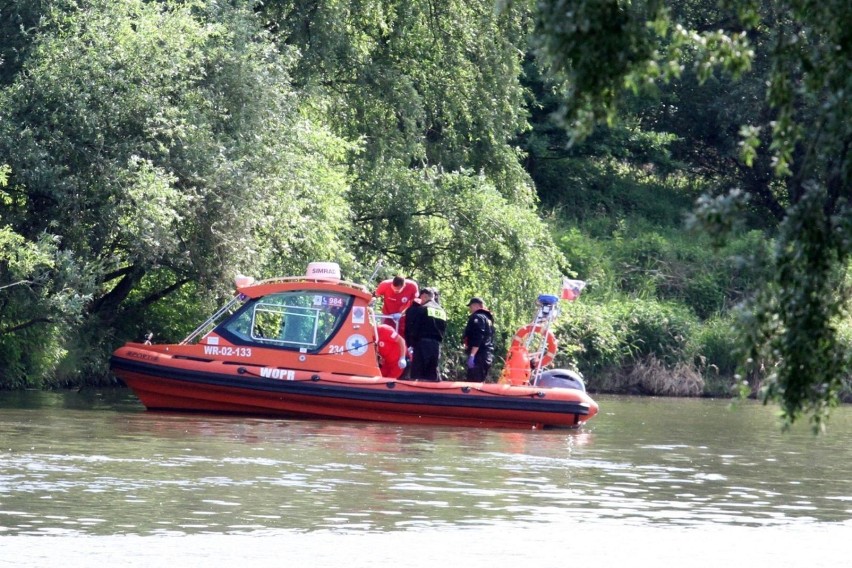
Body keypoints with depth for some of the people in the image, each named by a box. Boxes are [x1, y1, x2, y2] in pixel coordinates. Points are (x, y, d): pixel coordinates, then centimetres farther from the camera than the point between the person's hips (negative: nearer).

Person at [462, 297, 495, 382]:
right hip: (488, 356, 10)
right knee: (479, 383, 13)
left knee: (473, 383, -15)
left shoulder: (477, 317, -7)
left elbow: (477, 338, -19)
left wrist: (472, 355, -23)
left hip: (479, 355, -10)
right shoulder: (488, 318, 24)